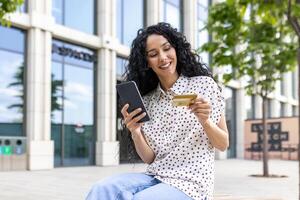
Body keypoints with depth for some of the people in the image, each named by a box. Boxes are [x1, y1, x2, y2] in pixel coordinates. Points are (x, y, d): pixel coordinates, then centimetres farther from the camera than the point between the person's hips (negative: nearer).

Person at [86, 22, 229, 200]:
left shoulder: (204, 85, 1)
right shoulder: (146, 101, 10)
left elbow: (223, 145, 3)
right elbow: (150, 159, 6)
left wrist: (205, 121, -17)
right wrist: (135, 132, -13)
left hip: (190, 183, -3)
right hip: (155, 178, 3)